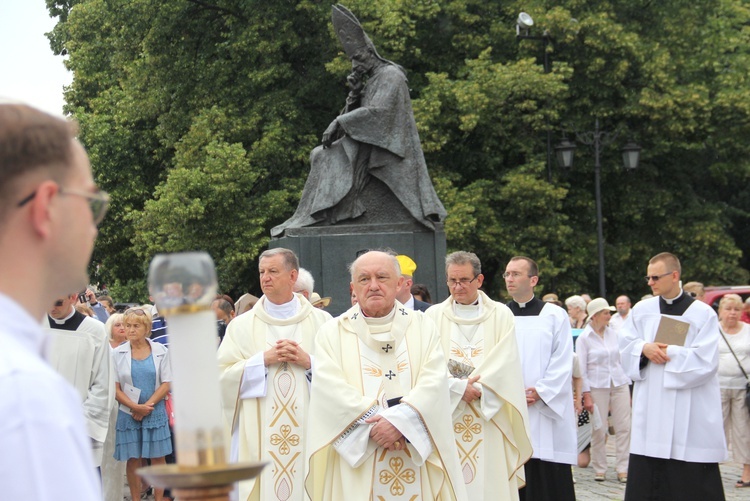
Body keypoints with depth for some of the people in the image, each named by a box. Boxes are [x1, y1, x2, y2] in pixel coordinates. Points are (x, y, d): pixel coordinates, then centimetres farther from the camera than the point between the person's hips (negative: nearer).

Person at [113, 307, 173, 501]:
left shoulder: (160, 351, 1)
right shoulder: (118, 353, 0)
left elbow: (166, 384, -1)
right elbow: (116, 388, -2)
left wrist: (148, 406, -10)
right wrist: (135, 407, -12)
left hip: (155, 411, 0)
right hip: (128, 413, 0)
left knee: (158, 457, 2)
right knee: (133, 459, 4)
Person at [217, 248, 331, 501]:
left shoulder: (321, 321, 6)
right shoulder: (241, 325, 7)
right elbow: (223, 374, -1)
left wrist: (309, 362, -12)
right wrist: (263, 360, -10)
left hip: (310, 431, 0)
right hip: (258, 435, 0)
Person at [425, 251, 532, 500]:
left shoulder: (501, 315, 7)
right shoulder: (434, 316, 8)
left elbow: (506, 361, -4)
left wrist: (476, 387, -15)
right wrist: (459, 387, -15)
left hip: (489, 417, 0)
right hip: (447, 418, 1)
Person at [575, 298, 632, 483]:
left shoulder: (612, 333, 8)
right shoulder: (584, 338, -4)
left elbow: (620, 359, 13)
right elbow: (582, 369, -4)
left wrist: (627, 384, 11)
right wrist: (586, 394, -8)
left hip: (619, 383, 4)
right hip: (597, 386, -4)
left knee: (624, 427, -1)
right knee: (599, 430, 1)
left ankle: (622, 468, 5)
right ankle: (599, 469, 13)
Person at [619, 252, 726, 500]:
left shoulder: (703, 313, -4)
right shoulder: (641, 310, 9)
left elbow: (705, 361, -11)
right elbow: (625, 348, 8)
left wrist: (665, 353, -11)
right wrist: (644, 348, -12)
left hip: (690, 417, -4)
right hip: (650, 412, 4)